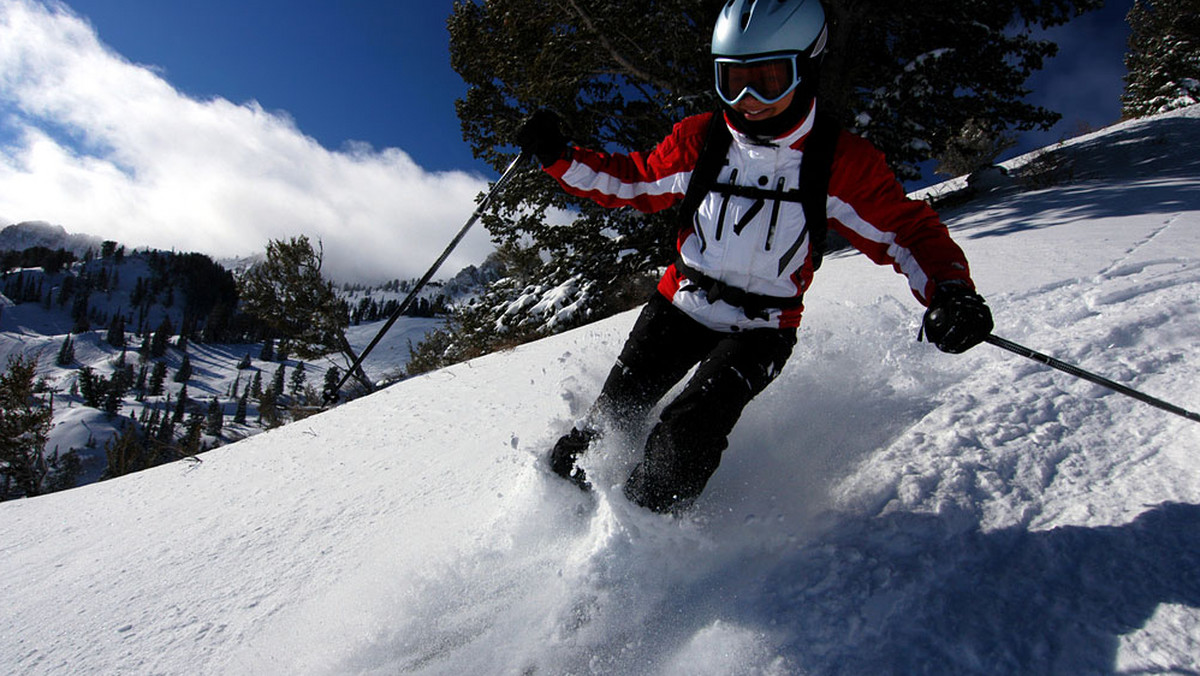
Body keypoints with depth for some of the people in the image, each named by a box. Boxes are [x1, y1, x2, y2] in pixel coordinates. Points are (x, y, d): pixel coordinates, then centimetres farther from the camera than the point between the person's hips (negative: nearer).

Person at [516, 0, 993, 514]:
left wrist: (950, 292, -25)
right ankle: (562, 481, 22)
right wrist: (559, 157, -4)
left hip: (759, 329, -2)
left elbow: (907, 231, -6)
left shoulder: (842, 162, -12)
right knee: (617, 410, -3)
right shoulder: (698, 140, -5)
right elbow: (631, 182, 8)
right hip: (679, 304, 3)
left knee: (690, 429, -21)